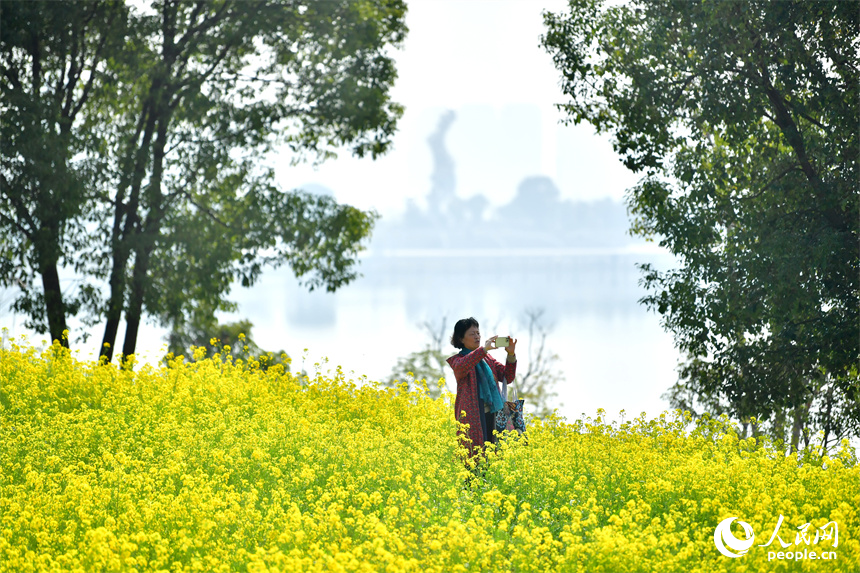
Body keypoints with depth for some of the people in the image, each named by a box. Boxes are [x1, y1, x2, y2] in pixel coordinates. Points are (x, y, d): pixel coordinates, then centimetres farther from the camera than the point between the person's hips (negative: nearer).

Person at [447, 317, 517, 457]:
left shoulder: (488, 358, 21)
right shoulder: (457, 360, 5)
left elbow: (507, 377, 13)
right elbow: (461, 367, -21)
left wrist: (511, 355, -3)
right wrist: (483, 349, -28)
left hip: (493, 413, 5)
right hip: (473, 414, -5)